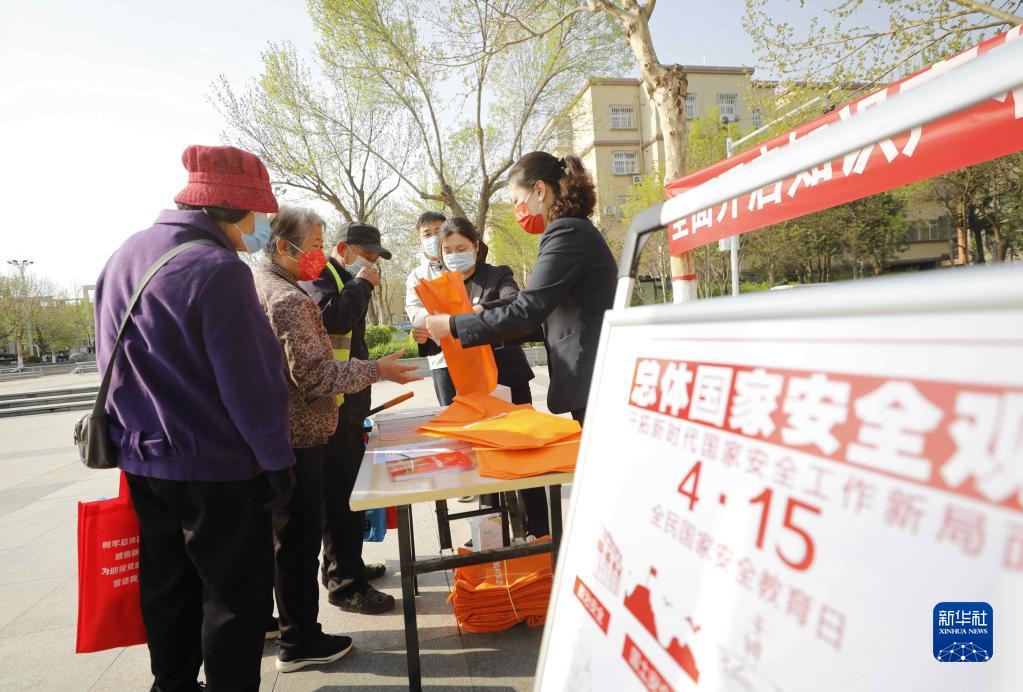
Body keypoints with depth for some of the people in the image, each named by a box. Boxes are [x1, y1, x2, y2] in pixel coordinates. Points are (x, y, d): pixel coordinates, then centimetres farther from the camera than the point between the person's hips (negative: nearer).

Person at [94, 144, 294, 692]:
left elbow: (112, 361, 15)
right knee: (235, 599, 7)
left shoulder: (123, 258, 6)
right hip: (215, 469, -8)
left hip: (142, 462, 9)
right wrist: (277, 461, -12)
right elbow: (250, 382, -22)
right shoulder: (218, 270, -21)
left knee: (168, 590, 22)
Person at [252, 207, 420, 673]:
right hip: (295, 436, -10)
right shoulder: (289, 299, -19)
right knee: (300, 534, 2)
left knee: (271, 529, 21)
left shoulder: (251, 286, 11)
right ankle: (299, 642, 17)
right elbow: (315, 375, -21)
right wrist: (377, 370, -13)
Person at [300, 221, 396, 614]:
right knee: (341, 494, -7)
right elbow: (332, 317, -27)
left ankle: (343, 564, 29)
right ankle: (344, 584, 1)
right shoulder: (319, 275, -7)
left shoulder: (344, 280, 23)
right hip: (331, 406, -10)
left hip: (348, 404, 10)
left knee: (347, 489, 16)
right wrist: (362, 285, -15)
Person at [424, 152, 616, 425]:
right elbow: (548, 316, 21)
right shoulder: (576, 230, 18)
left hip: (596, 386, -9)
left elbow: (525, 312, -19)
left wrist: (452, 325, -9)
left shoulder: (567, 232, -14)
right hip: (591, 383, 9)